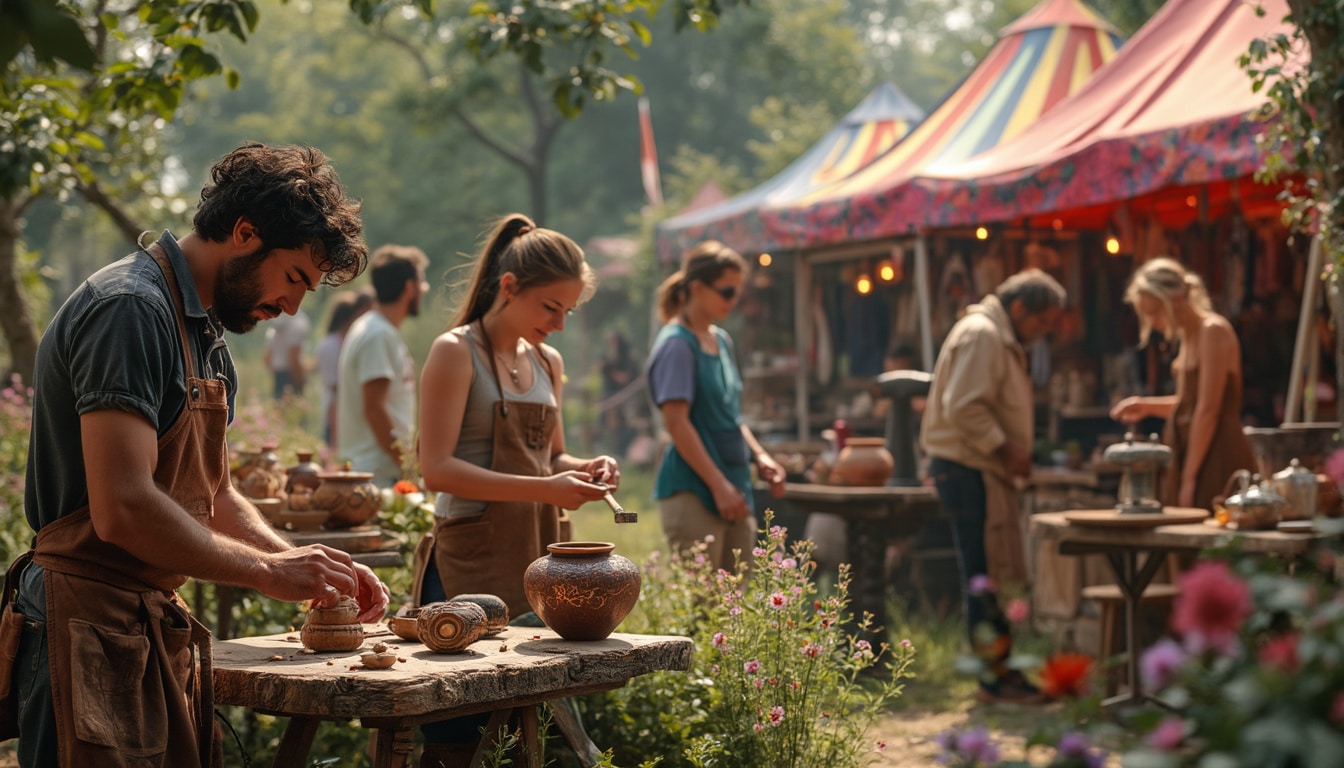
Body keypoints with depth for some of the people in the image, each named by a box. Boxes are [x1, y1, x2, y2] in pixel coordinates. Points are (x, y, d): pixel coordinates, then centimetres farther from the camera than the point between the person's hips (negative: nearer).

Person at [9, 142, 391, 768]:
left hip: (159, 629, 10)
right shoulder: (131, 308, -16)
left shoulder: (205, 332, 18)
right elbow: (122, 510, -25)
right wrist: (267, 571, -15)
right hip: (96, 628, -10)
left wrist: (311, 569, 7)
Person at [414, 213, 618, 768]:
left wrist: (585, 469, 1)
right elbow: (437, 469, -16)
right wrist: (544, 489, -22)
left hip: (537, 558, 7)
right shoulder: (456, 352, -7)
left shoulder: (548, 363, 15)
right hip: (471, 562, -7)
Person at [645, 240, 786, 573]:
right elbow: (676, 422, -16)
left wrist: (760, 456, 7)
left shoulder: (722, 341, 15)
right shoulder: (677, 345, -10)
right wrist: (719, 485, -18)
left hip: (734, 489, 8)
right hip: (693, 490, -8)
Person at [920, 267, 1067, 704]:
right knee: (986, 575, -8)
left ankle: (997, 672, 15)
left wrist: (1014, 454, 13)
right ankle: (996, 675, -5)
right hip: (968, 470, -11)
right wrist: (1005, 449, -18)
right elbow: (964, 408, -22)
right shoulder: (981, 335, -13)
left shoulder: (1001, 339, 21)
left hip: (984, 470, 11)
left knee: (987, 576, 11)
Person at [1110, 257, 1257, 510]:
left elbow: (1208, 411, -17)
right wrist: (1147, 406, 10)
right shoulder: (1189, 336, 15)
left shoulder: (1213, 331, -13)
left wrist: (1189, 478, -16)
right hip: (1188, 450, 9)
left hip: (1218, 457, -9)